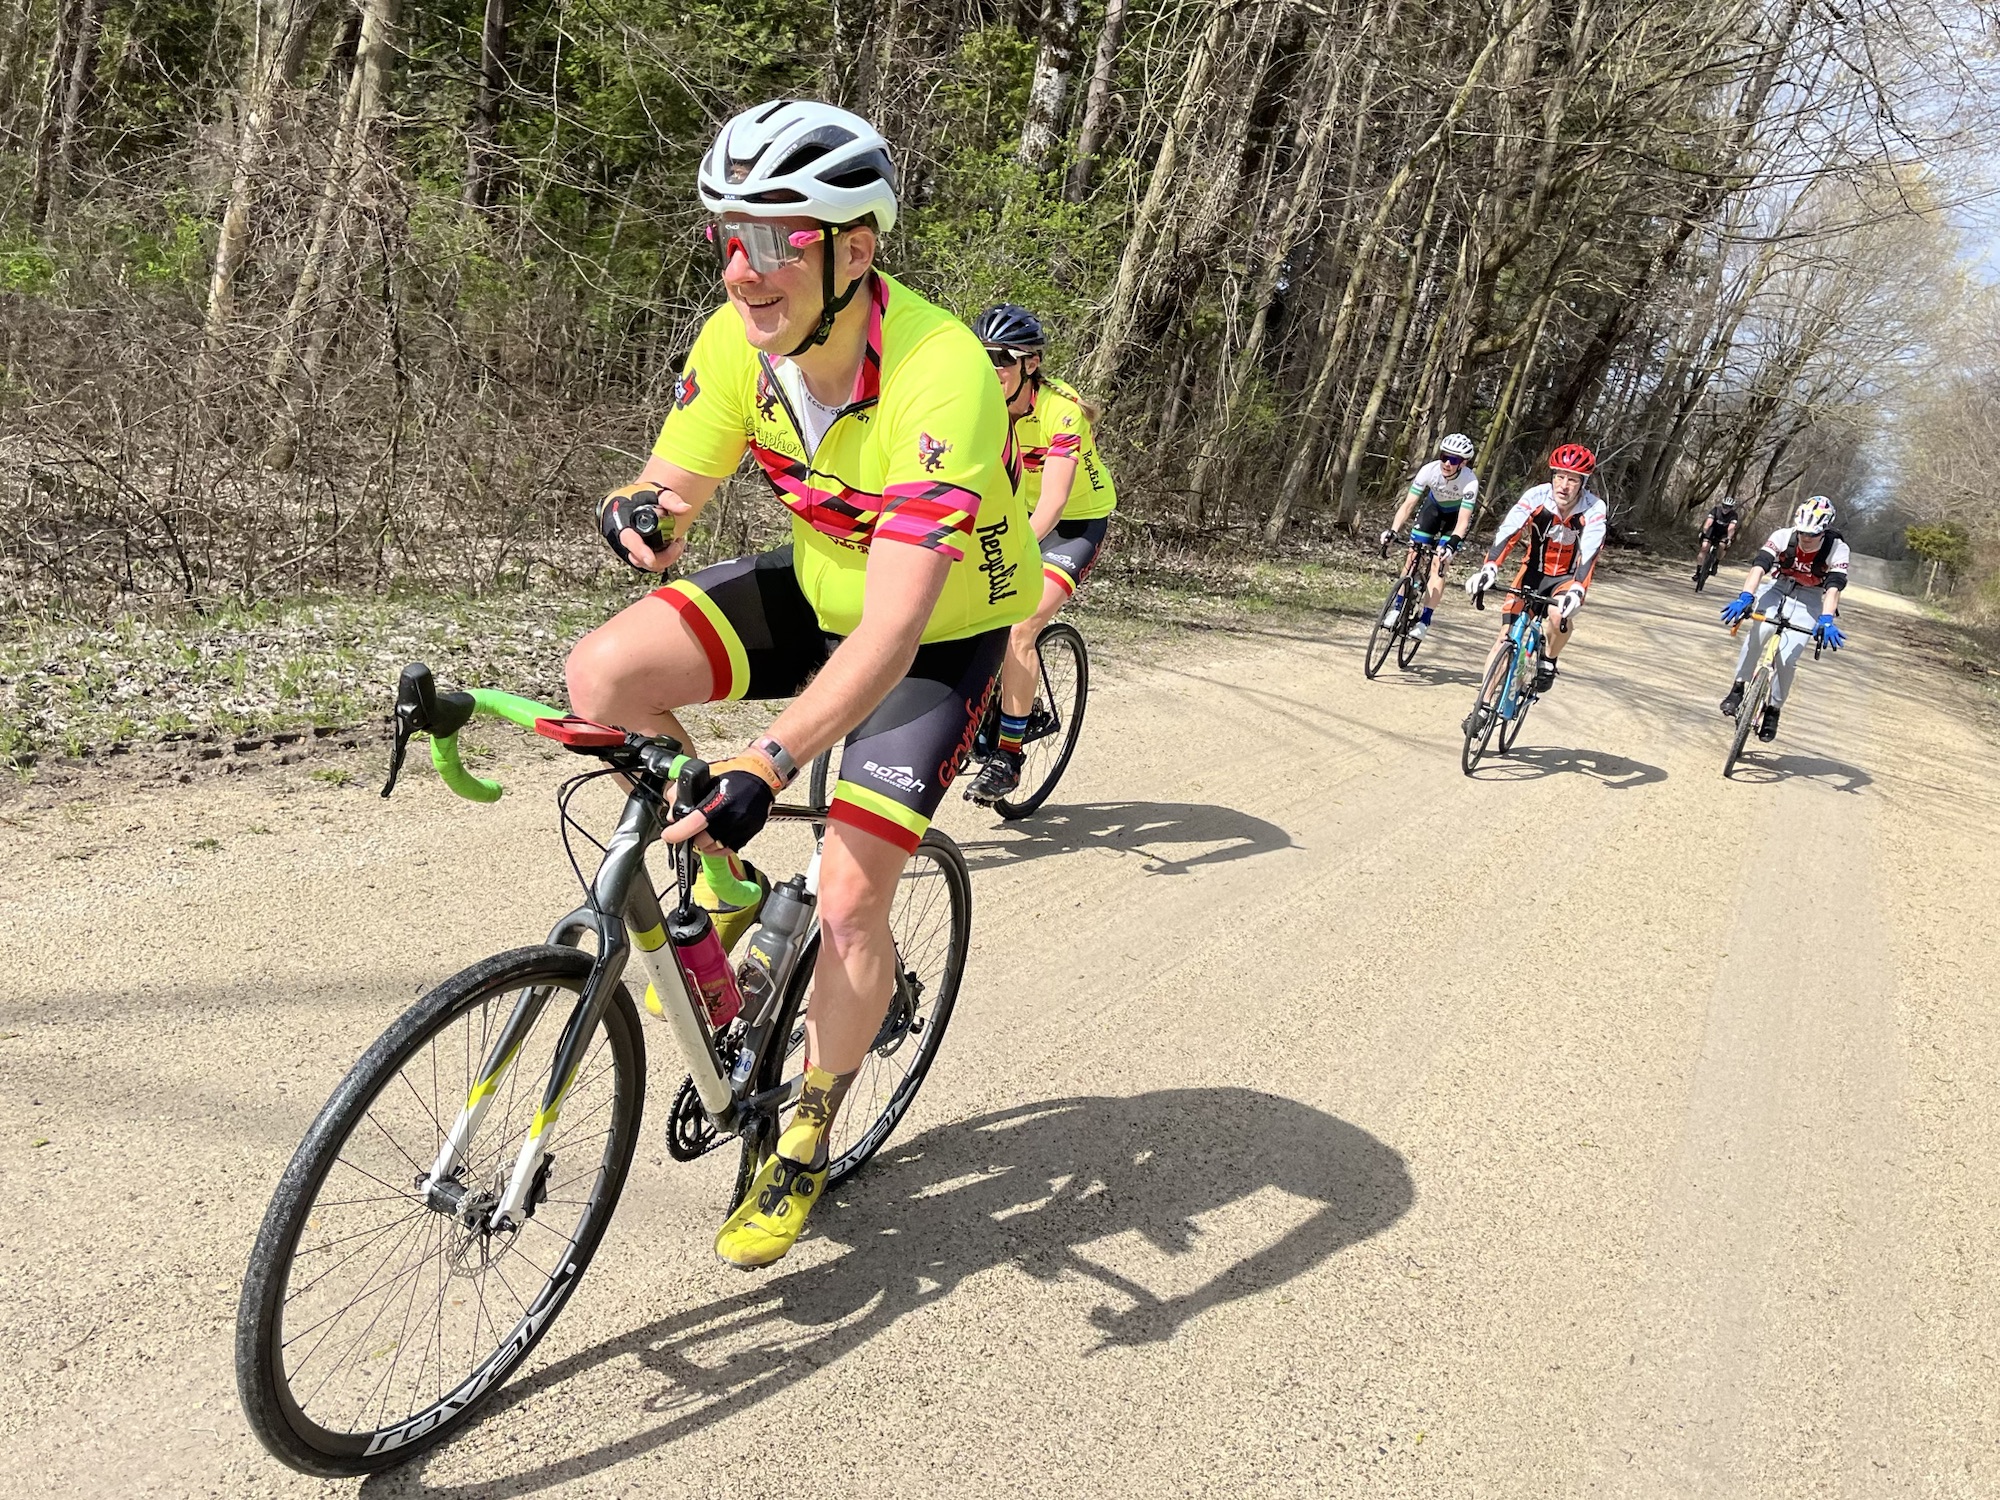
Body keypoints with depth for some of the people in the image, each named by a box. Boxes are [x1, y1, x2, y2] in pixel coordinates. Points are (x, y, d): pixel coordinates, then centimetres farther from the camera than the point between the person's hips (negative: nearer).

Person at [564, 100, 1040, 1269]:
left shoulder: (937, 381, -36)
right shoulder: (739, 338, -17)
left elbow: (894, 627, -42)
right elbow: (679, 479, -9)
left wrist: (768, 765, -51)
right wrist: (638, 510, -35)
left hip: (941, 634, -5)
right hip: (816, 589, 6)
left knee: (849, 896, -11)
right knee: (606, 675, -17)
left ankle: (807, 1147, 15)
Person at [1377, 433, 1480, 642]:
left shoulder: (1470, 481, -35)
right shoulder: (1429, 470, -30)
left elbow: (1463, 521, -37)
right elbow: (1408, 504, -29)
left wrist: (1451, 545, -53)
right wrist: (1392, 532, -41)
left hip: (1456, 515, -3)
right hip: (1434, 506, 3)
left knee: (1439, 563, -15)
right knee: (1412, 555, -6)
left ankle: (1424, 621, -11)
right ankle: (1397, 607, 6)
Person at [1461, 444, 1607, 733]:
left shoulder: (1594, 509, -24)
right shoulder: (1536, 497, -22)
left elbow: (1589, 554, -34)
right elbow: (1506, 534, -32)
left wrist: (1577, 590, -52)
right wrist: (1488, 568, -49)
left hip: (1567, 576, -1)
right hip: (1534, 570, 2)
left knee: (1561, 616, -34)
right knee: (1506, 636, -7)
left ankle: (1548, 661, -3)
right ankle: (1484, 705, 1)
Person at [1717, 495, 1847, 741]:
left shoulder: (1837, 550, -23)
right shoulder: (1783, 536, -21)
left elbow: (1834, 587, -33)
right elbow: (1759, 566, -32)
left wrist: (1826, 620, -49)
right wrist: (1745, 597, -49)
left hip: (1809, 603, -1)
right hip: (1778, 590, 1)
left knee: (1787, 658, -16)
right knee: (1758, 632, -29)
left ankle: (1773, 711, 3)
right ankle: (1738, 688, -15)